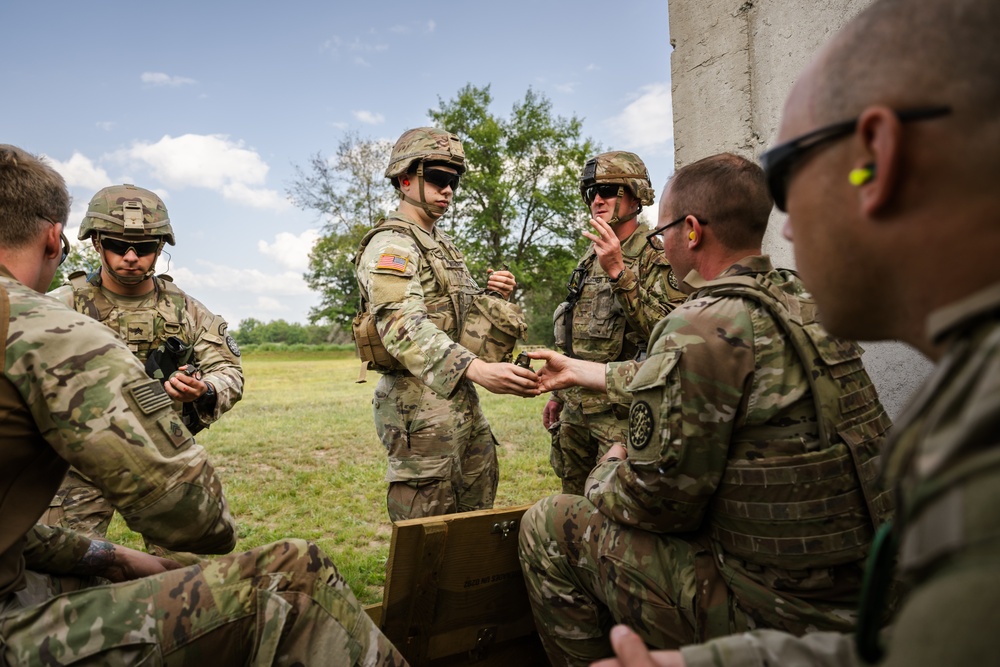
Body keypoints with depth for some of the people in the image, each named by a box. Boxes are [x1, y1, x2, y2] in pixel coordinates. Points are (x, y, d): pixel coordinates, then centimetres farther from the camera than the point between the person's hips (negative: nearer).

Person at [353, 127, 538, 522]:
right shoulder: (390, 245, -11)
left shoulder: (445, 245, 18)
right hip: (419, 404, -9)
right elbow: (405, 328, -27)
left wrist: (494, 295, 1)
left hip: (463, 398, 9)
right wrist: (477, 369, -40)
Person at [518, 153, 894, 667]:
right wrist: (577, 370, 27)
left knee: (549, 527, 0)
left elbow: (655, 500, -21)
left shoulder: (702, 326, -23)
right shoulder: (805, 304, 6)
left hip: (768, 616, -9)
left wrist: (607, 472, 2)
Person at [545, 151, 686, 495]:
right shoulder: (589, 259, 13)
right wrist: (559, 393, 21)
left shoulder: (657, 259, -10)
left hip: (621, 413, -7)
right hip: (576, 408, 7)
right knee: (573, 505, 17)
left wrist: (618, 272, -30)